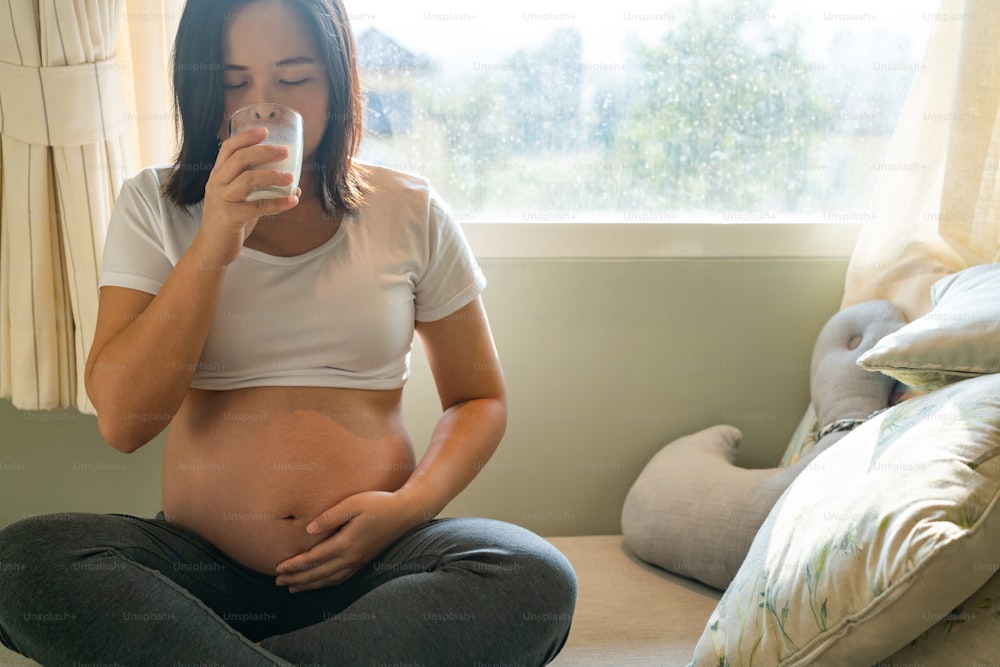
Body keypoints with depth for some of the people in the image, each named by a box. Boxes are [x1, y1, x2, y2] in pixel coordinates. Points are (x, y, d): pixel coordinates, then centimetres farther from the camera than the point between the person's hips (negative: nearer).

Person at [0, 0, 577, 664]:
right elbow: (123, 421, -6)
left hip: (373, 565, 1)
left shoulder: (410, 211, 4)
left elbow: (480, 398, 10)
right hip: (200, 565, 0)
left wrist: (409, 506, -9)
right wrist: (214, 245, -15)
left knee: (538, 579, -29)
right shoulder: (155, 206, 4)